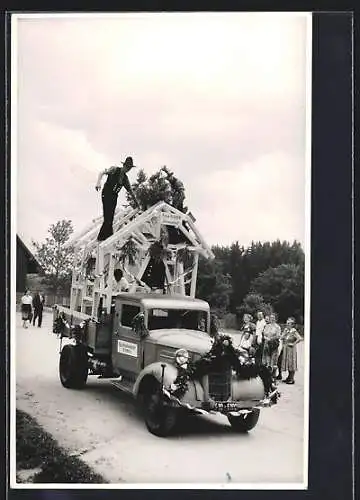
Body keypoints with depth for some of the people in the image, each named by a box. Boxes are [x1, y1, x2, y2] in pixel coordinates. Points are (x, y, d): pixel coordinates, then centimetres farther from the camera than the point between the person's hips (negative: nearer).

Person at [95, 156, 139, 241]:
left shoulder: (125, 178, 14)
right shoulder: (114, 169, -2)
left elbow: (130, 191, 22)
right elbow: (102, 173, -13)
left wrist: (136, 202, 22)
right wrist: (98, 182, -31)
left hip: (114, 197, 6)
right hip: (106, 194, -6)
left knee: (110, 218, 5)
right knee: (108, 217, -16)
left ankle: (109, 237, 12)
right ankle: (101, 237, -15)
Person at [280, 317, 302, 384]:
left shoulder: (294, 331, -13)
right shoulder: (286, 330, 8)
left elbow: (299, 338, -25)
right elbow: (281, 338, 2)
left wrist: (293, 344, -17)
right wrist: (285, 332, -8)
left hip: (291, 349, -7)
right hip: (285, 349, 7)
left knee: (291, 363, -1)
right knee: (287, 362, 13)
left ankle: (292, 379, 5)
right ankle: (289, 377, 25)